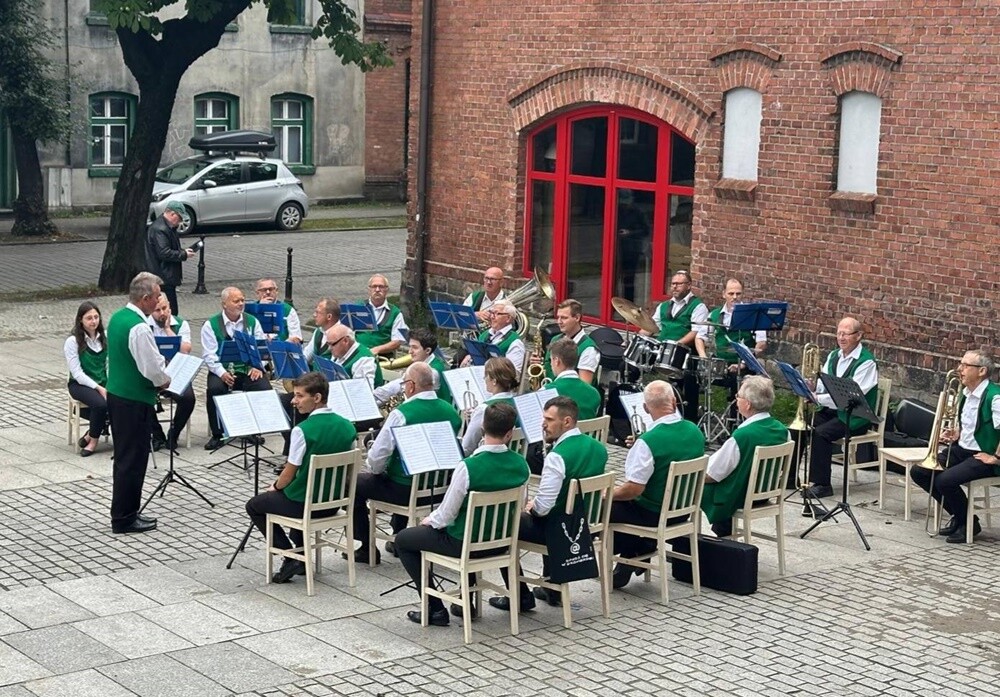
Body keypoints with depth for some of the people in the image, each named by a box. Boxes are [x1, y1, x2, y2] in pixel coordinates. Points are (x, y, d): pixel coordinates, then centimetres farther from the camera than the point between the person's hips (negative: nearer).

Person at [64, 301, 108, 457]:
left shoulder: (105, 337, 8)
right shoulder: (73, 341, -7)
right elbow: (77, 372, -11)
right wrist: (98, 388, -18)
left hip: (103, 383, 4)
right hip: (80, 384, -4)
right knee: (100, 403, -34)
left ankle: (90, 436, -5)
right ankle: (93, 440, -8)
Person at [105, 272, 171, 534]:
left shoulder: (117, 317, 7)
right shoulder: (139, 328, -22)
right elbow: (154, 370, -23)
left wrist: (159, 373, 11)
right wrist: (165, 380, -2)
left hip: (116, 394, 10)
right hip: (135, 402, -10)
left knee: (124, 457, 17)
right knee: (133, 460, 0)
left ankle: (125, 513, 26)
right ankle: (124, 518, 7)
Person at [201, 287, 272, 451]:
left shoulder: (252, 322, 12)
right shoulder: (211, 325, 2)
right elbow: (209, 355, -5)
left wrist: (257, 366, -10)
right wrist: (221, 372, -21)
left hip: (249, 369, 2)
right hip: (222, 370, -2)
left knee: (265, 389, -26)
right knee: (214, 389, -33)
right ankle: (217, 435, -15)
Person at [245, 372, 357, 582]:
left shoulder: (303, 430, -22)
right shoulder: (347, 427, -3)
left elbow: (289, 474, -15)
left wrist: (275, 487, 7)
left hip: (304, 505, -7)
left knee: (254, 505, 18)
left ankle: (291, 557, 6)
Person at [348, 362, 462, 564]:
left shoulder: (402, 413, -21)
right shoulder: (451, 412, -2)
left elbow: (377, 455, -22)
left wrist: (375, 470, 2)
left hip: (406, 490, -7)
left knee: (355, 484, 13)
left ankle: (367, 549, 15)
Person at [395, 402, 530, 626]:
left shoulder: (468, 467, -28)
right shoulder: (521, 465, -11)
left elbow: (446, 516, -20)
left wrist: (429, 521, 3)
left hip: (464, 543, -6)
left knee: (403, 540, 14)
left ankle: (435, 609, 11)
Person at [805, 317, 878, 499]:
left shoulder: (867, 362, -13)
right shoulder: (833, 356, 12)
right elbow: (821, 386, 11)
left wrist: (818, 398, -26)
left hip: (854, 417, -7)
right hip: (830, 410, 7)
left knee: (820, 433, -29)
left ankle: (822, 485, -21)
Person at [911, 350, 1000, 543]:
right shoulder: (966, 394, 9)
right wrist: (955, 433, 8)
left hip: (983, 456, -9)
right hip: (961, 449, 9)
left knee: (945, 480, -29)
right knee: (918, 472, -1)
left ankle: (969, 523, -2)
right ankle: (958, 515, 12)